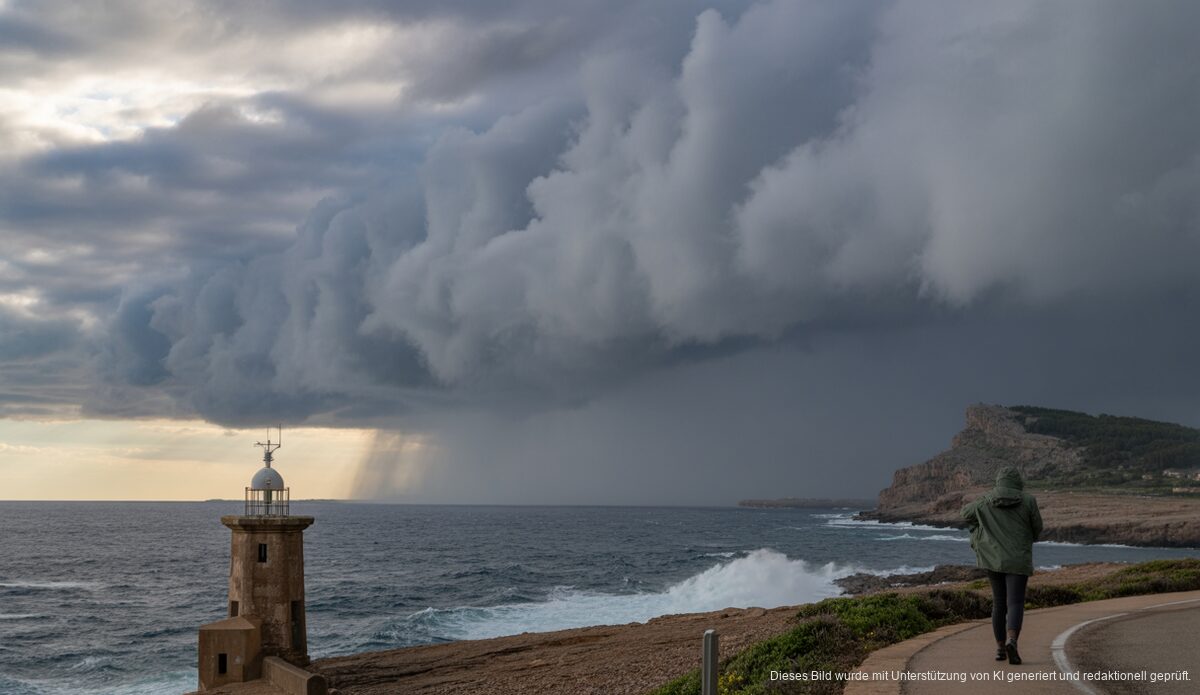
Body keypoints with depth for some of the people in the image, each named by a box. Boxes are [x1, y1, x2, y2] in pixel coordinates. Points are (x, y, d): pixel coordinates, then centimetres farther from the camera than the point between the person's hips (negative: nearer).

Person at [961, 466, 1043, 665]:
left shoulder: (985, 500, 0)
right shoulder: (1028, 501, -5)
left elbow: (967, 513, 16)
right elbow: (1036, 529, 5)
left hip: (993, 558, 3)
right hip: (1018, 561, -3)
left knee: (999, 602, 17)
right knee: (1015, 604, -5)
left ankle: (1000, 648, 18)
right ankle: (1011, 641, -30)